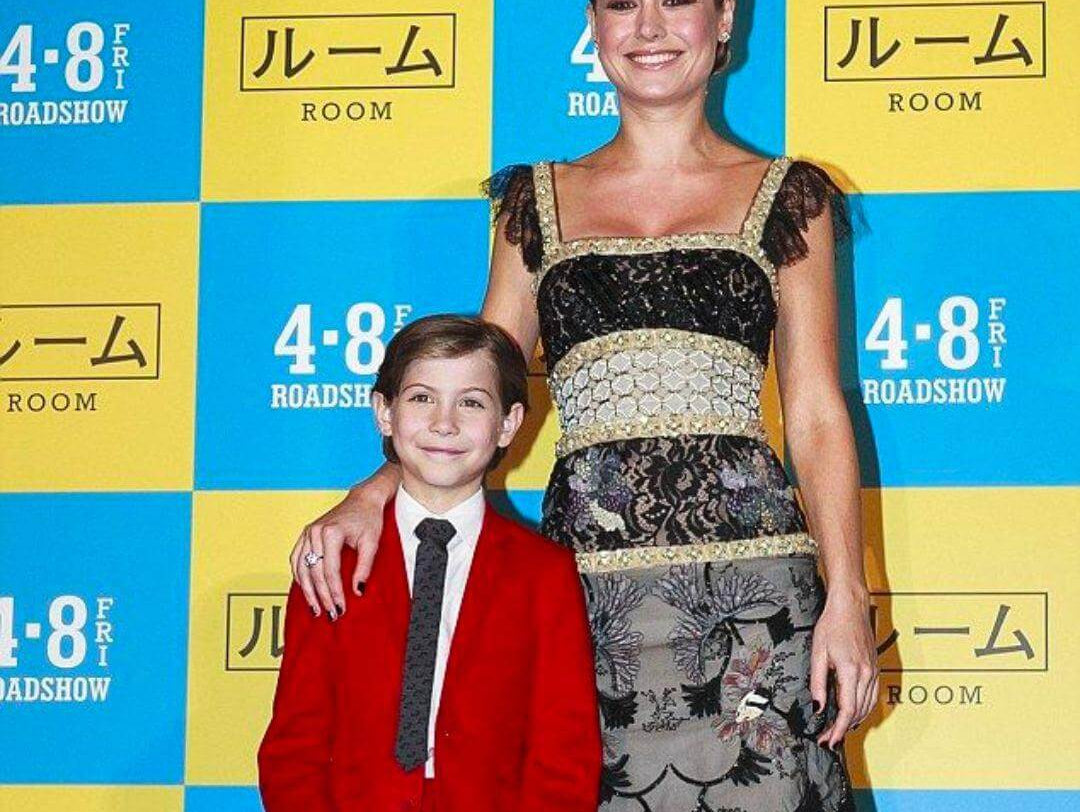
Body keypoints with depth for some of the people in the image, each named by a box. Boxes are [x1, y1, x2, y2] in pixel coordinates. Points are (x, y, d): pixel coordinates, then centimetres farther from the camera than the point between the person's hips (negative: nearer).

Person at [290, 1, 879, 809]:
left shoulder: (787, 196, 10)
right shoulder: (539, 202, 15)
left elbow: (817, 415, 6)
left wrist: (847, 598, -5)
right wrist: (373, 495, -6)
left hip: (748, 580, -1)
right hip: (583, 583, 1)